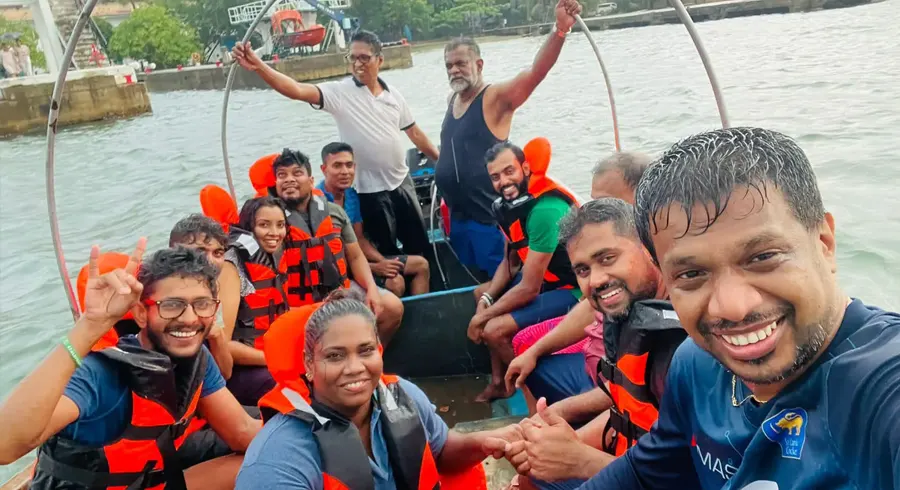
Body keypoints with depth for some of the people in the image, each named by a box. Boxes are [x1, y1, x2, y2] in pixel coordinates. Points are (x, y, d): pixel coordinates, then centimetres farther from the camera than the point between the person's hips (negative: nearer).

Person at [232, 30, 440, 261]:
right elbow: (298, 90, -27)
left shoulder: (393, 95, 1)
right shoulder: (339, 92, -12)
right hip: (372, 190, -4)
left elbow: (414, 132, 13)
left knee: (421, 246, 15)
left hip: (402, 182, 4)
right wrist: (258, 66, -41)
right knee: (388, 254, 9)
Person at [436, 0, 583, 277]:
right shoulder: (452, 101, 9)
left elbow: (535, 73, -29)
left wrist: (561, 30, -44)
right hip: (458, 218, 7)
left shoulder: (496, 98, -13)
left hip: (490, 218, -7)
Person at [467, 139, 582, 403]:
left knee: (493, 330, -19)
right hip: (544, 278, 10)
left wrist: (482, 316, -15)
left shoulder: (545, 210, -29)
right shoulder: (509, 203, -1)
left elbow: (528, 289, -27)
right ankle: (499, 381, 18)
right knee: (481, 293, 18)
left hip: (573, 290, -10)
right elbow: (510, 262, 12)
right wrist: (486, 299, -3)